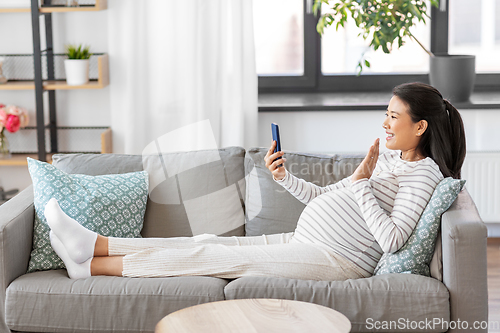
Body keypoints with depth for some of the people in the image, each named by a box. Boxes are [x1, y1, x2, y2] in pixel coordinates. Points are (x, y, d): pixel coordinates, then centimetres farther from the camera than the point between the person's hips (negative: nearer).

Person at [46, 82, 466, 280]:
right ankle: (95, 245, -6)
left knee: (215, 255, -13)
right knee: (209, 242, -3)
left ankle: (94, 265, -10)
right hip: (305, 243, 9)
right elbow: (324, 197, 21)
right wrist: (285, 176, 6)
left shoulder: (423, 174, -10)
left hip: (336, 258, -9)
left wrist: (361, 181, -20)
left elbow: (392, 239, -24)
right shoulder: (388, 158, 18)